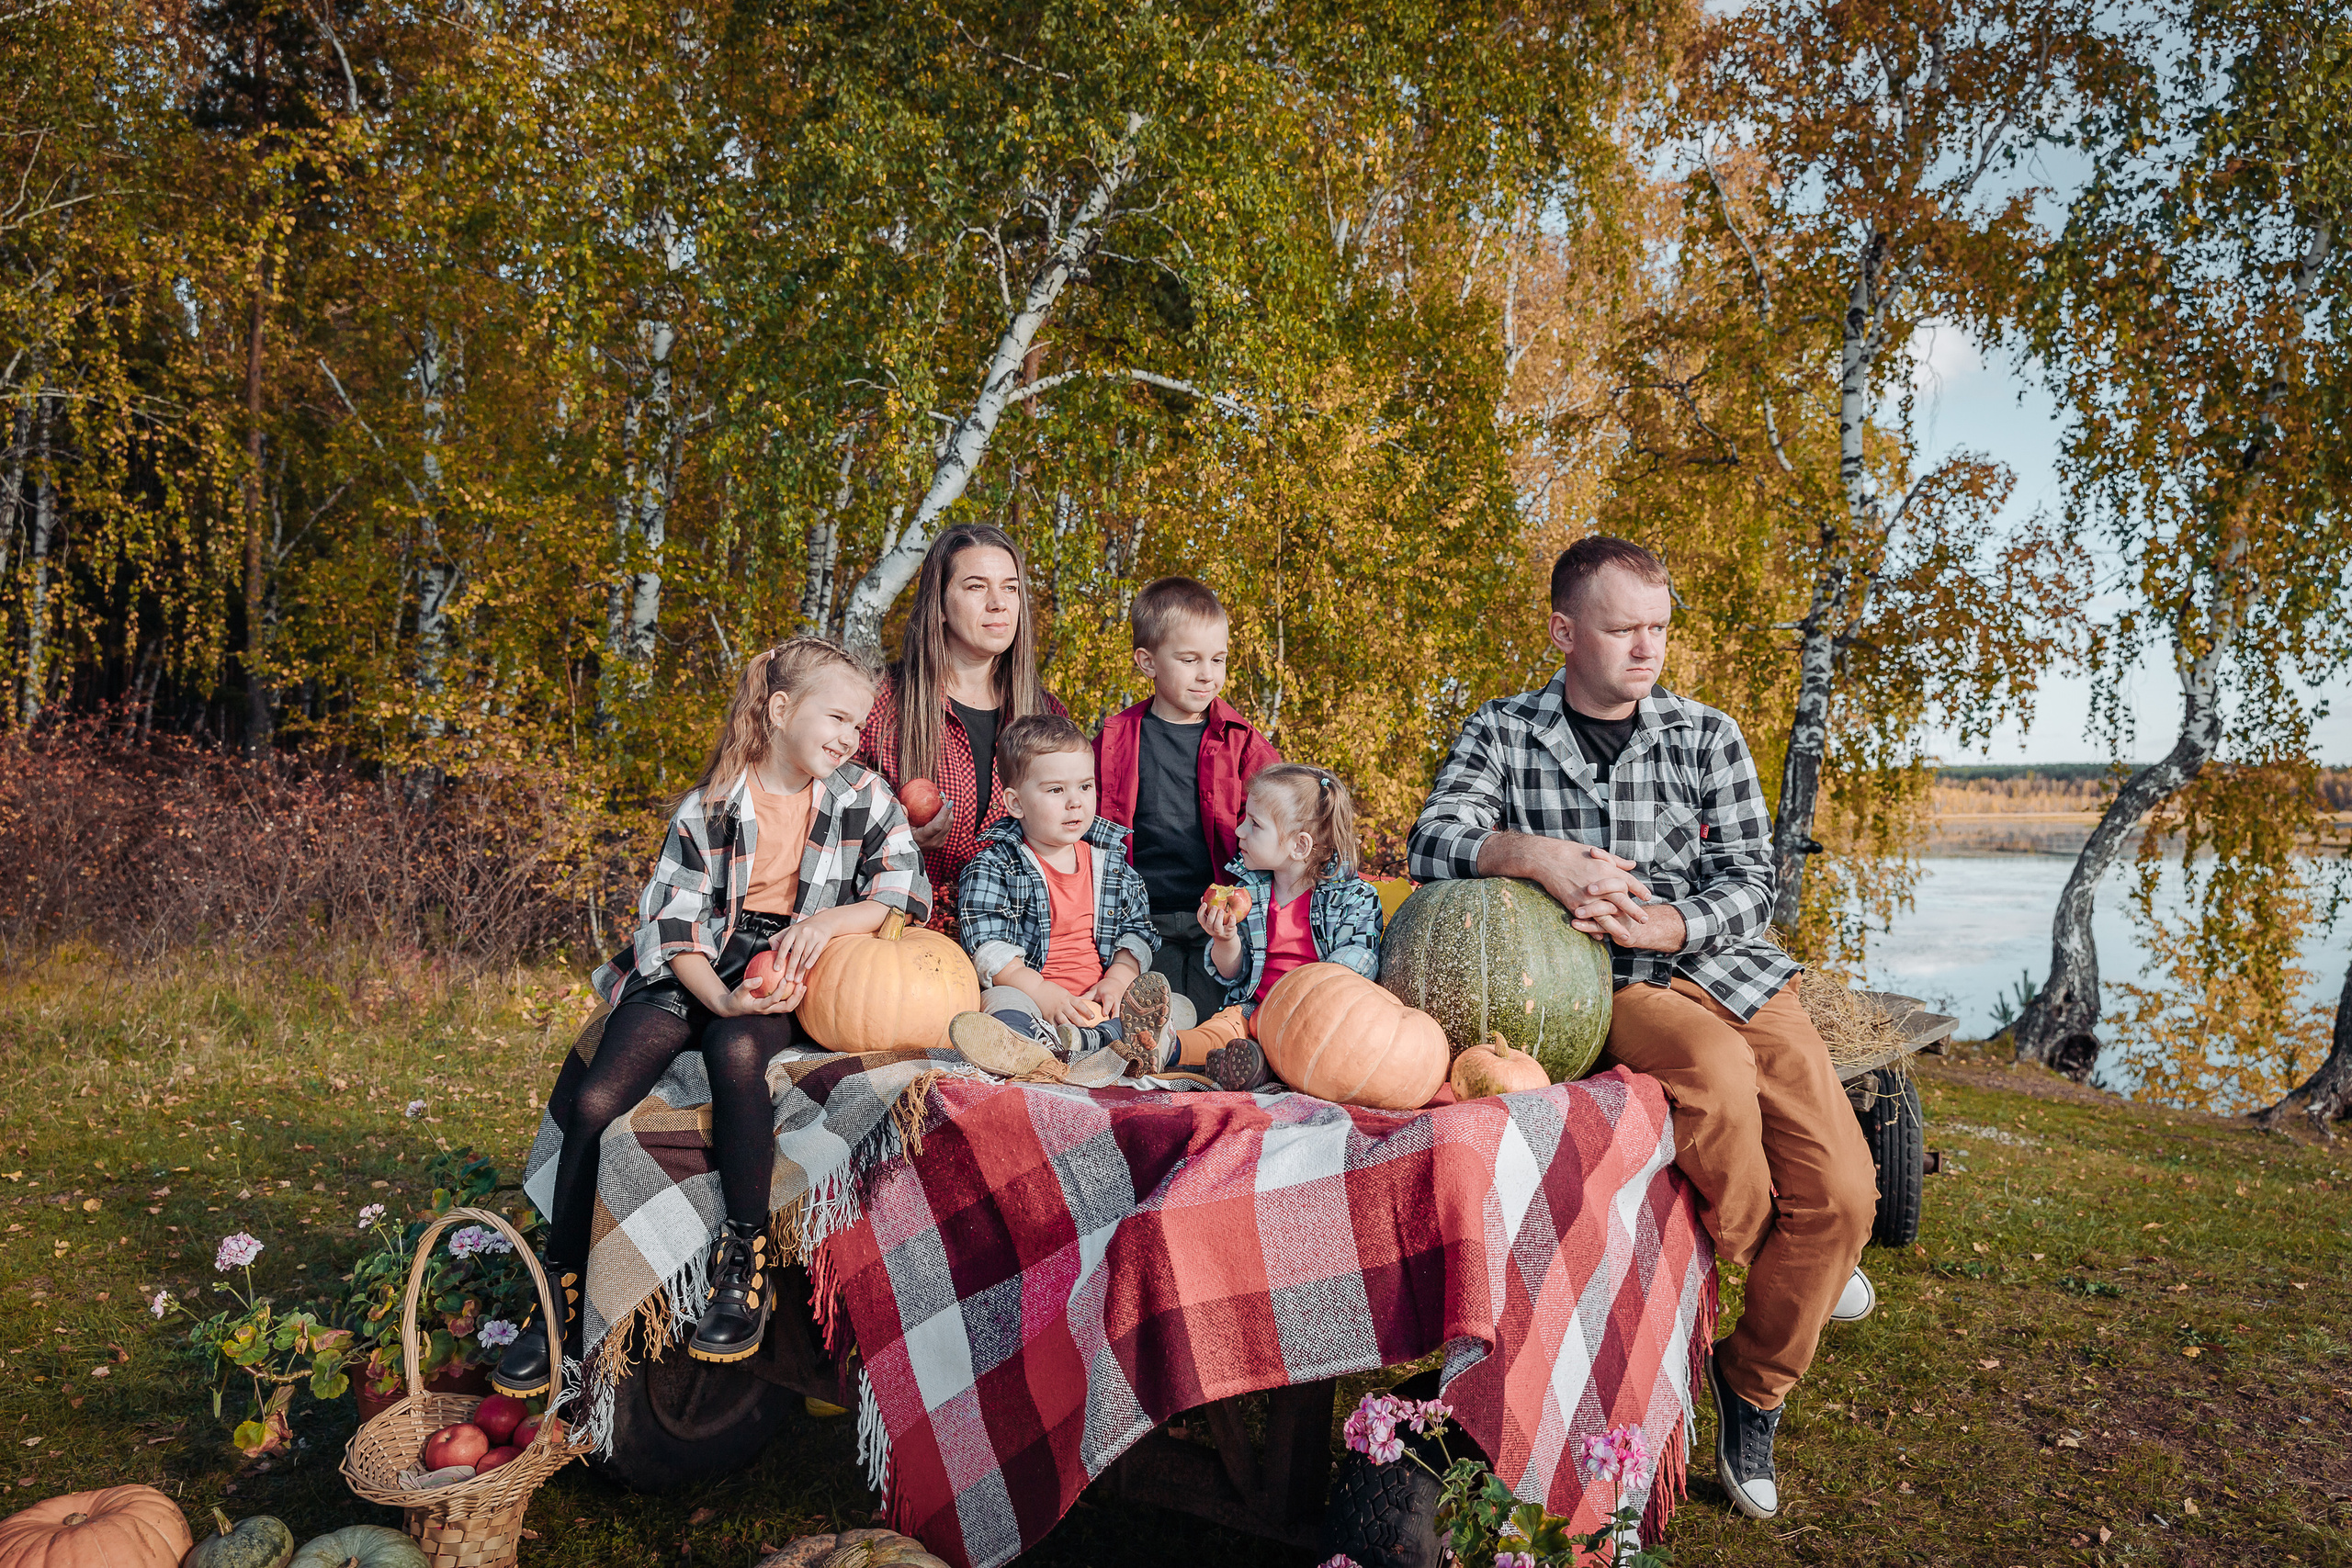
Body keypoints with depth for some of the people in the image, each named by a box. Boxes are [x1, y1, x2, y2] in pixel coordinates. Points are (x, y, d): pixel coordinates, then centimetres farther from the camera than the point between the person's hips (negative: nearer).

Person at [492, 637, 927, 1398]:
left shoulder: (864, 799, 5)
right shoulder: (710, 805, 2)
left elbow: (905, 893, -2)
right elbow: (674, 921, -2)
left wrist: (833, 917, -21)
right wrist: (720, 997, -19)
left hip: (789, 977, -1)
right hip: (692, 972, 2)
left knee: (736, 1051, -36)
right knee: (593, 1101, -18)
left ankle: (745, 1261, -21)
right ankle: (563, 1296, 0)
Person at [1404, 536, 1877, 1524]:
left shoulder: (1707, 735, 9)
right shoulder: (1503, 734, 5)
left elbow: (1748, 878, 3)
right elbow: (1431, 841, -8)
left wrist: (1659, 925, -18)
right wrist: (1538, 853, -28)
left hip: (1726, 962, 3)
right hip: (1604, 985, -3)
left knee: (1841, 1191, -12)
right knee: (1717, 1071, -36)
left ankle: (1753, 1385, 15)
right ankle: (1755, 1248, -1)